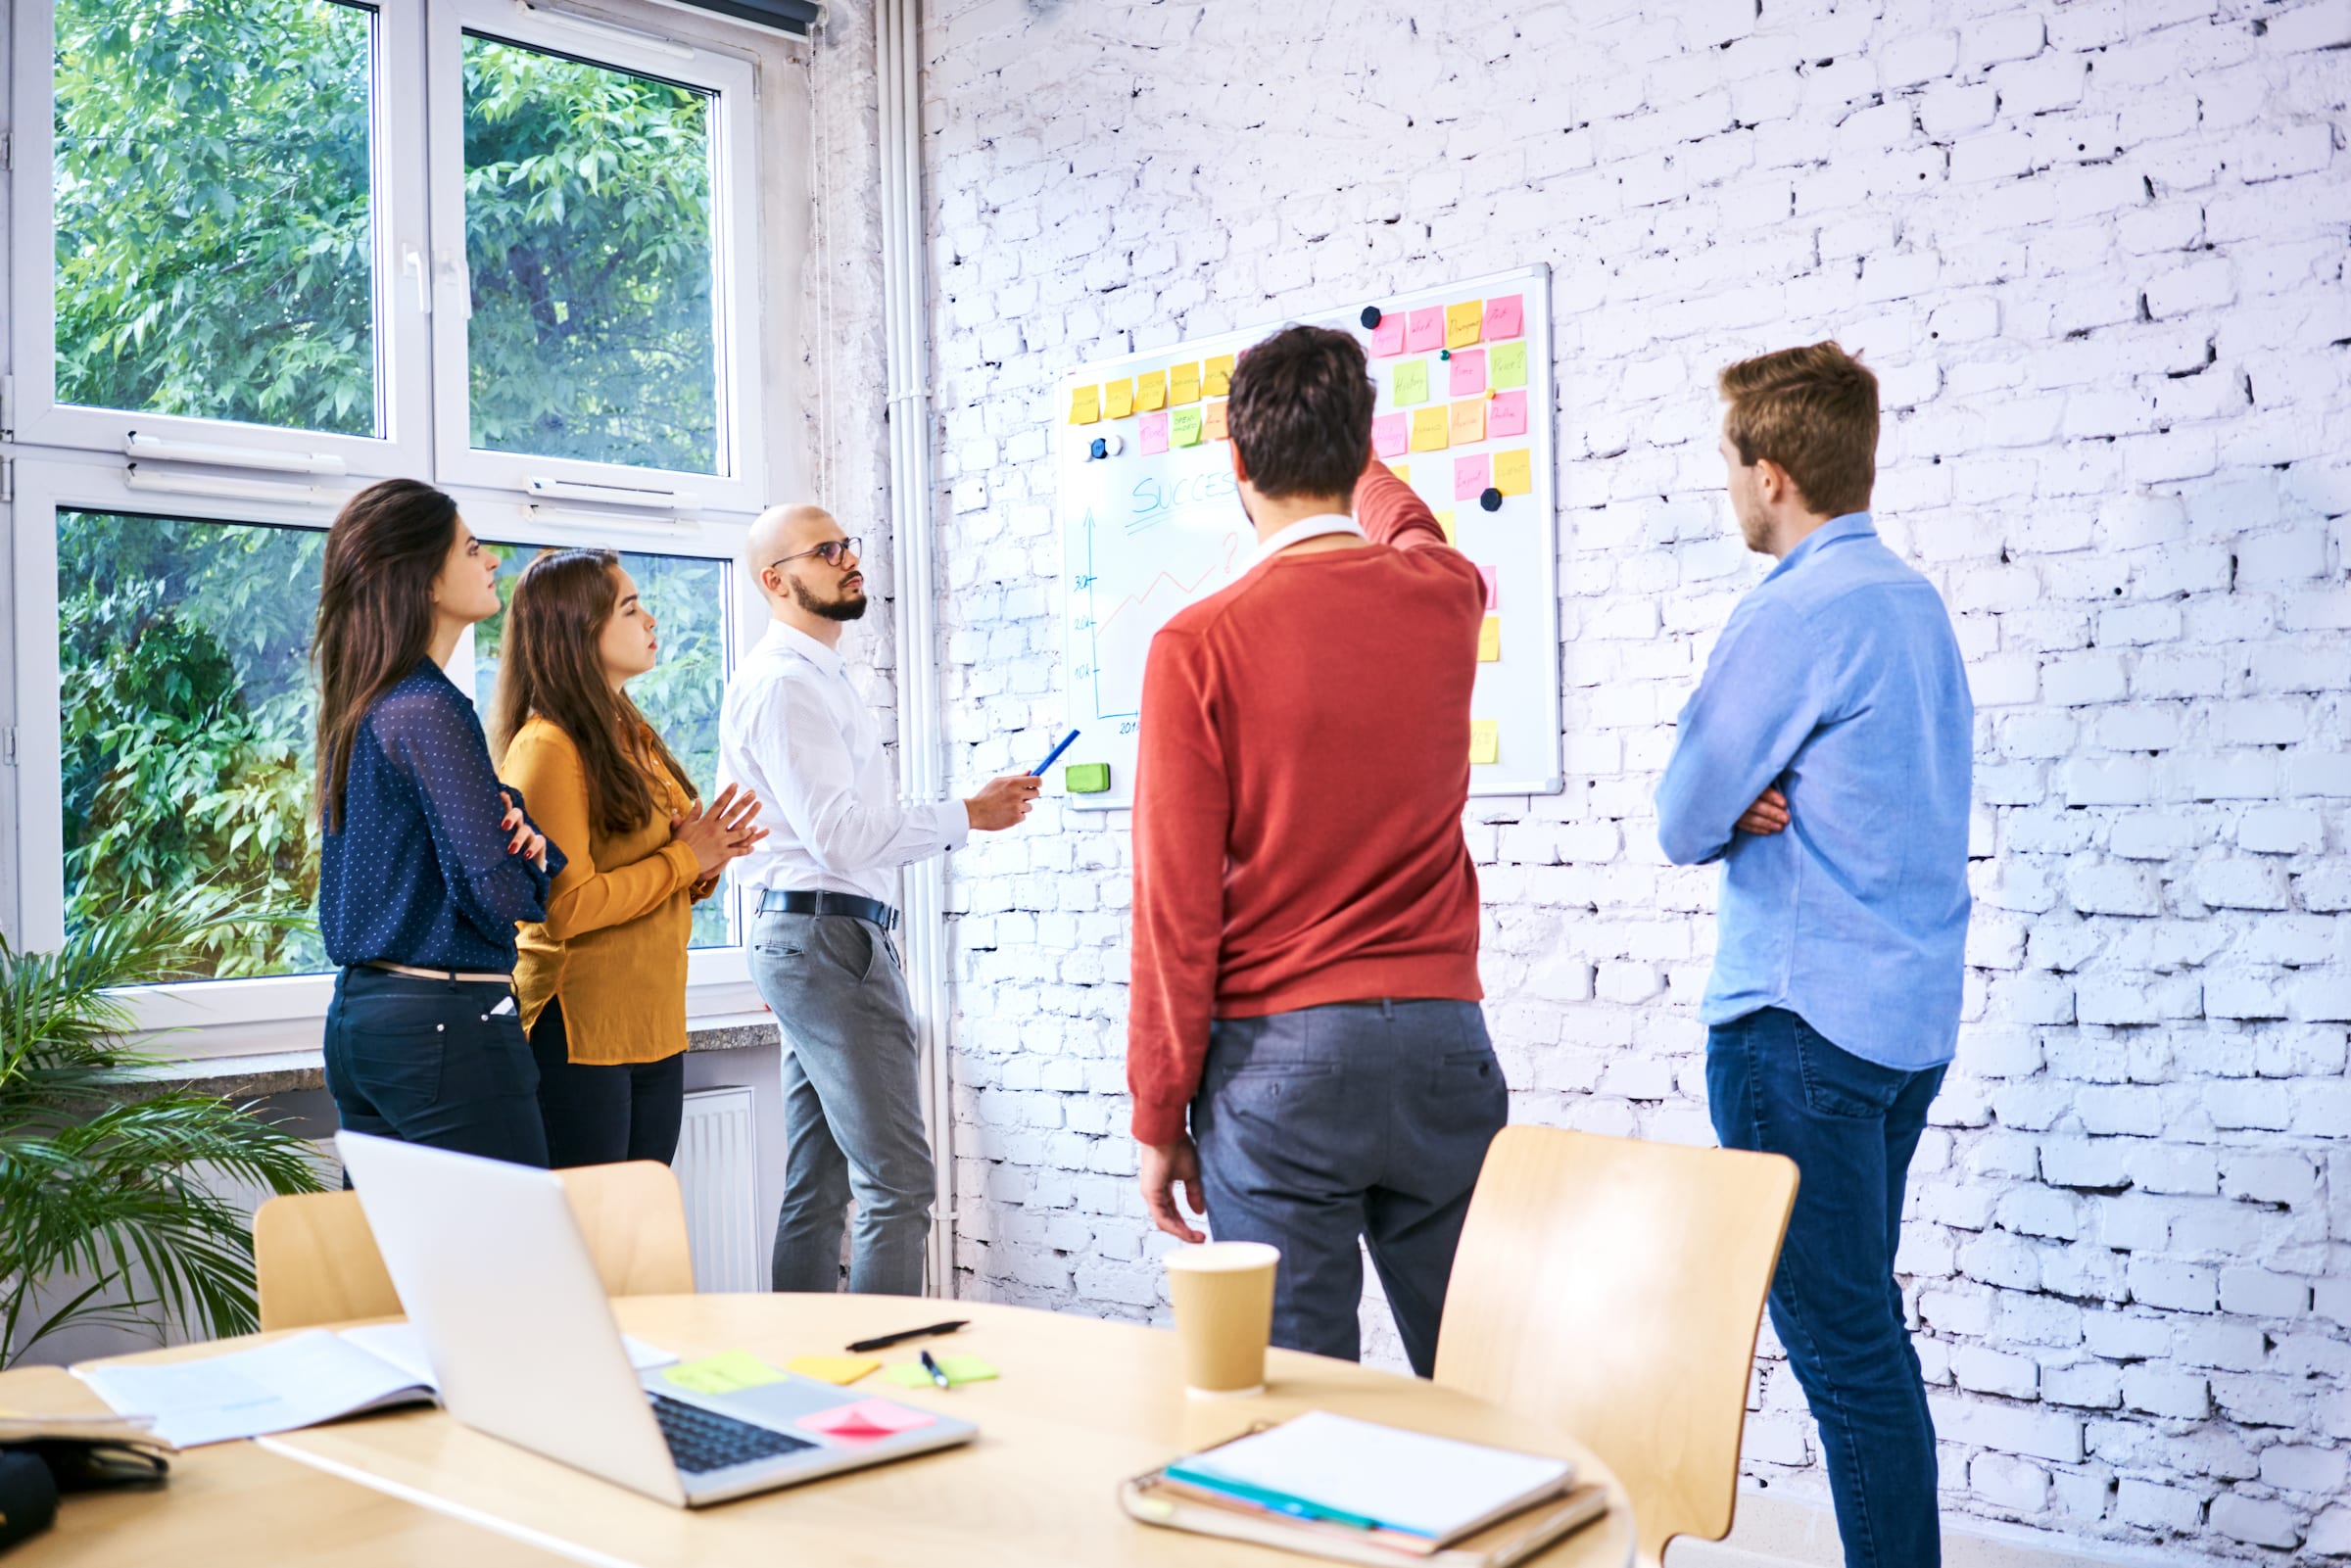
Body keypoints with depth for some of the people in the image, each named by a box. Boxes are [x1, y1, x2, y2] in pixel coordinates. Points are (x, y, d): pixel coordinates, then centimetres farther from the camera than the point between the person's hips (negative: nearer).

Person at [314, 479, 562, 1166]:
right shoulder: (429, 712, -16)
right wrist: (531, 844, 1)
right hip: (445, 1024, -10)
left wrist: (509, 828, -3)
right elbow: (499, 893, -19)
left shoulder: (359, 710, 13)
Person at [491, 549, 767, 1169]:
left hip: (656, 1026, 8)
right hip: (580, 1033, -8)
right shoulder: (548, 746, -13)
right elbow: (567, 908, -20)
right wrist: (683, 857, -11)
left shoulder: (633, 737, 15)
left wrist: (703, 868, 0)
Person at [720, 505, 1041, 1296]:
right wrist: (967, 815, -15)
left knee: (817, 1188, 12)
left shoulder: (817, 675, 21)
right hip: (827, 938, -11)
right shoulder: (783, 681, -12)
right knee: (898, 1181, -12)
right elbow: (838, 837, -20)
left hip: (813, 941, 11)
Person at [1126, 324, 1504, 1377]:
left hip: (1278, 1059, -4)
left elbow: (1177, 906, -9)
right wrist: (1353, 457, 53)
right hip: (1442, 1046, 4)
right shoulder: (1444, 594, 3)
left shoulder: (1201, 642, -9)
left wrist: (1158, 1118, 1)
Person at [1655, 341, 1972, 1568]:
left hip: (1801, 1021, -9)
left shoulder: (1794, 614, -17)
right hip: (1909, 1014, 10)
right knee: (1864, 1322, 18)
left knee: (1839, 1339, -2)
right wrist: (1756, 804, -2)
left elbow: (1681, 824, -12)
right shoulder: (1915, 602, 12)